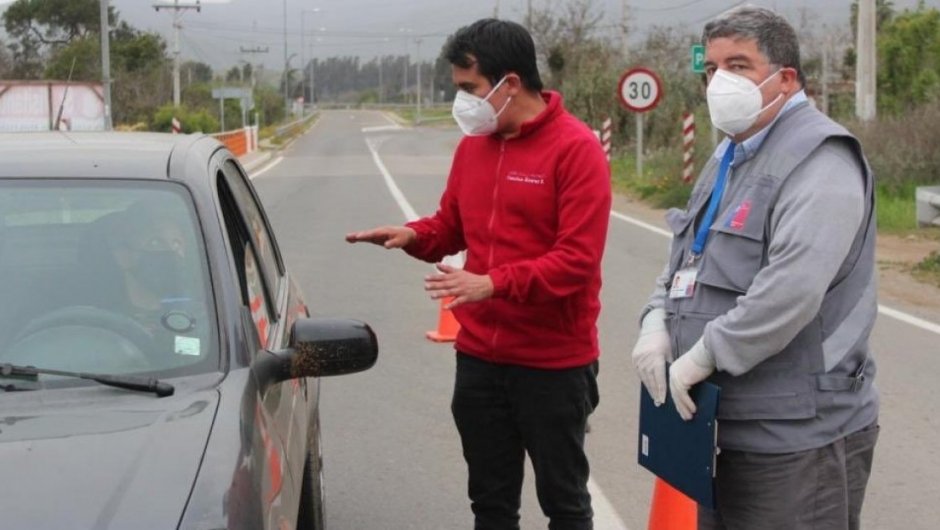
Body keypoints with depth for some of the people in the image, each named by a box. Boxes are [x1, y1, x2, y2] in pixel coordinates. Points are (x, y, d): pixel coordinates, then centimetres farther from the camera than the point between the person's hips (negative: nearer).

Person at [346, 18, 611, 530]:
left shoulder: (576, 148, -14)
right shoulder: (472, 145, 6)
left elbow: (578, 259, -20)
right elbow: (451, 227, 16)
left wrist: (493, 283, -29)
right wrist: (411, 235, -6)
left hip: (554, 364, -6)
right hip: (479, 357, 6)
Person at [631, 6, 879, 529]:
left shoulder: (818, 158, -16)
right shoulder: (730, 156, 16)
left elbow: (793, 289, -29)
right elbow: (687, 258, 22)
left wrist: (704, 356, -21)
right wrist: (658, 323, 2)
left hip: (797, 435, -9)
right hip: (724, 422, 10)